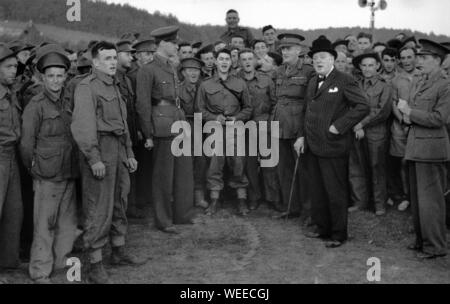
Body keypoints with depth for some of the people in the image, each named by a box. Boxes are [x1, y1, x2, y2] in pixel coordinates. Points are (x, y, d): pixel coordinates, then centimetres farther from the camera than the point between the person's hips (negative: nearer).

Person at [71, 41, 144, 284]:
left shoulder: (113, 86, 19)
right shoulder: (87, 87, -9)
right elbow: (83, 124, -18)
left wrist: (129, 154, 21)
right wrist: (93, 158, -23)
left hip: (119, 149, 9)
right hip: (100, 148, -9)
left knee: (120, 203, 17)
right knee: (99, 209, -5)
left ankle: (119, 252, 32)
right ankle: (95, 266, 3)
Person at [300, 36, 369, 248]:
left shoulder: (344, 81, -9)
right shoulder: (313, 82, 15)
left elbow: (363, 106, -17)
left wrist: (338, 126, -18)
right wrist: (301, 135, 11)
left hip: (333, 147, -7)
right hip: (313, 147, 7)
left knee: (335, 192, 2)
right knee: (317, 190, 15)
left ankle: (338, 234, 14)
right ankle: (322, 227, 29)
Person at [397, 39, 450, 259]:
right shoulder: (421, 84, 15)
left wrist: (410, 111, -14)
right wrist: (407, 115, 3)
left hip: (431, 149, -9)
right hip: (416, 147, 9)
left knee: (430, 199, -2)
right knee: (417, 198, 15)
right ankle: (422, 239, 28)